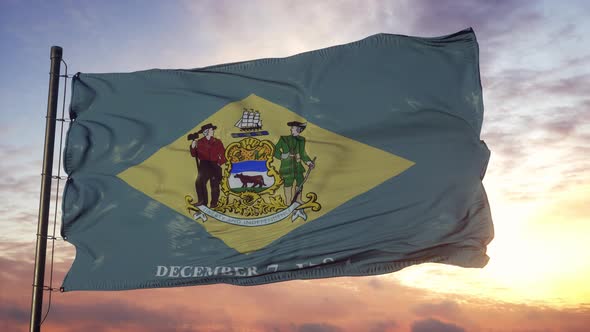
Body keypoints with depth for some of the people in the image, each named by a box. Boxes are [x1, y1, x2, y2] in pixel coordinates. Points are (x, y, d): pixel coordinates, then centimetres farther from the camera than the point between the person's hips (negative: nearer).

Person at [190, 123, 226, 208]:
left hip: (215, 166, 1)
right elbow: (194, 154, 3)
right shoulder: (199, 142, 3)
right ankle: (202, 201, -7)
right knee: (199, 182, -17)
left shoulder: (217, 142, 6)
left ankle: (214, 203, 10)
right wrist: (193, 147, -14)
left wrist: (220, 162, -7)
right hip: (204, 165, 0)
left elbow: (223, 154, 5)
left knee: (214, 185, 1)